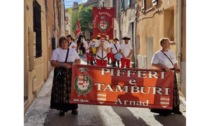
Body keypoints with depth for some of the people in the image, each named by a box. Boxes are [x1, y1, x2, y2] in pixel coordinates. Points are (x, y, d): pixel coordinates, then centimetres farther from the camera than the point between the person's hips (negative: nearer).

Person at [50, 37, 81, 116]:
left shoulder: (73, 50, 12)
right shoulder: (56, 51, 4)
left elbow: (78, 61, 8)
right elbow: (53, 62, -6)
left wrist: (72, 65, -13)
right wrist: (63, 65, -19)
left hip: (72, 73, 2)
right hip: (60, 74, -2)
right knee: (61, 91, -5)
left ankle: (74, 108, 10)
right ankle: (62, 108, 5)